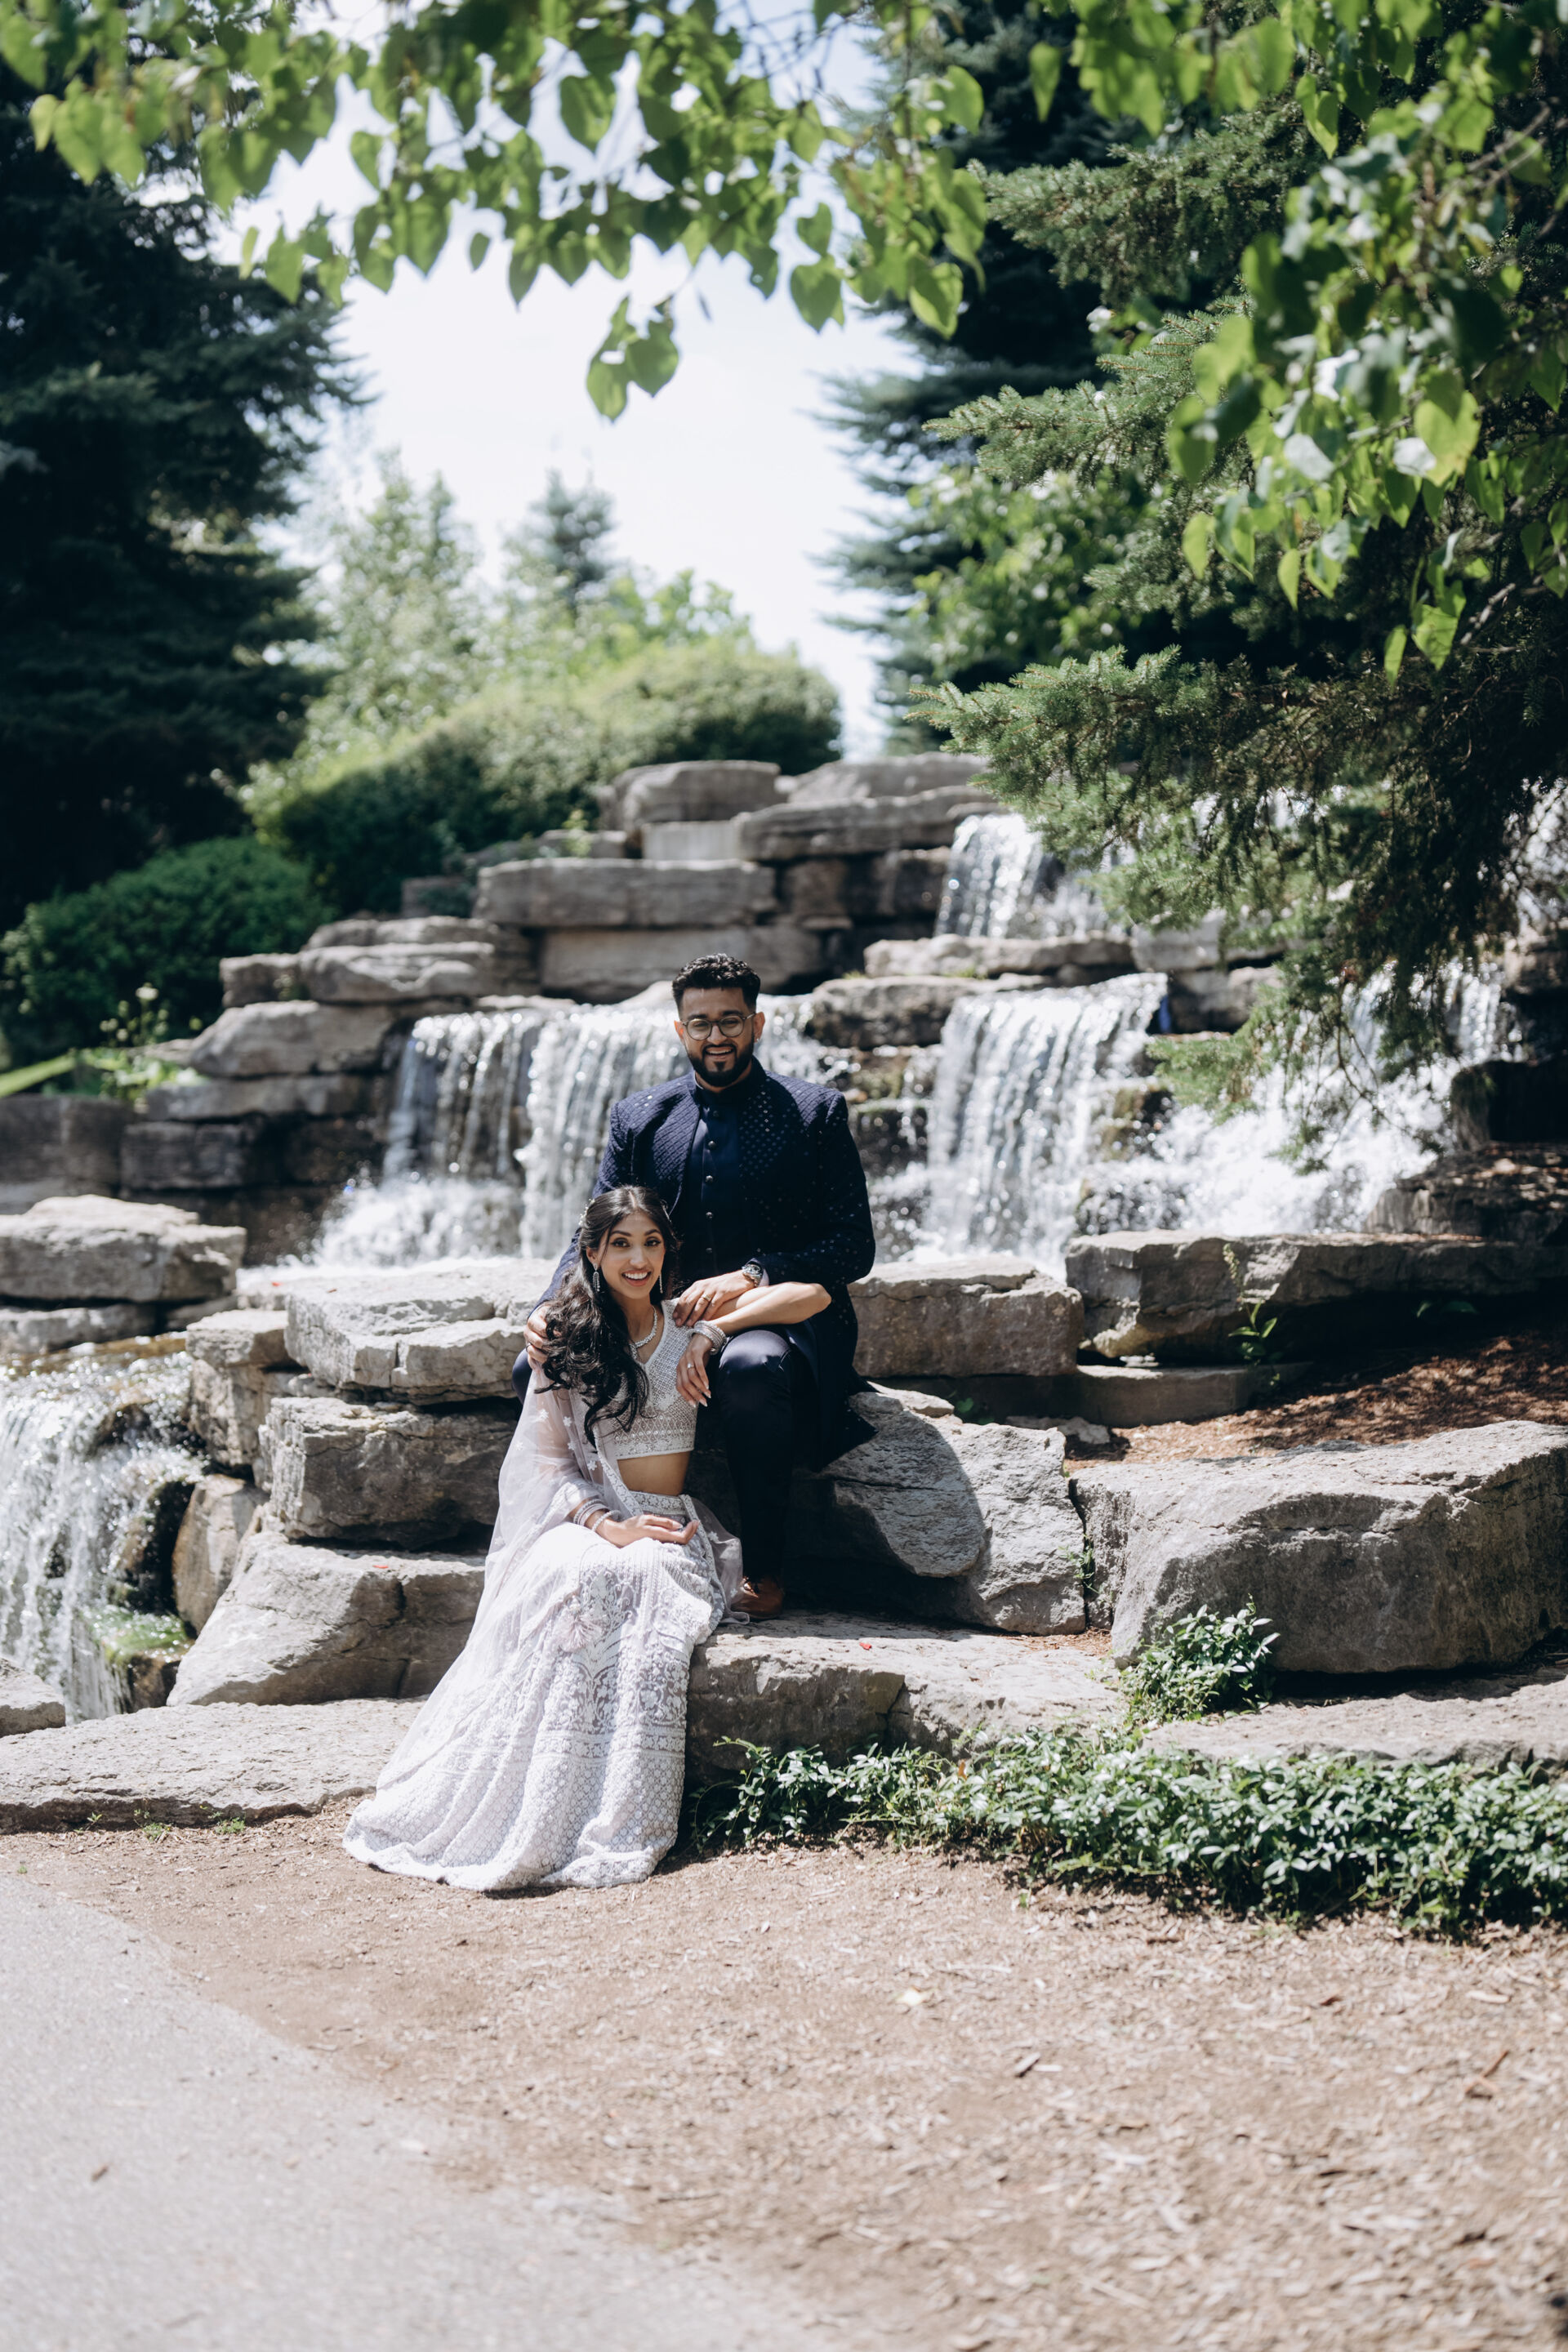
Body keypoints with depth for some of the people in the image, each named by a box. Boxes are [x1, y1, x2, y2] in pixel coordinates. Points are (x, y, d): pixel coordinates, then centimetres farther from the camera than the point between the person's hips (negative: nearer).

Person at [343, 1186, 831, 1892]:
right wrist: (607, 1526, -14)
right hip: (583, 1516, 0)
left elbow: (812, 1296, 5)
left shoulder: (689, 1324, 13)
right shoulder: (564, 1338, 11)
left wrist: (712, 1334, -5)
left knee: (645, 1578, -37)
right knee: (578, 1579, -37)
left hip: (667, 1525, 1)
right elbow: (549, 1462, 4)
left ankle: (617, 1827, -39)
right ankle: (529, 1820, -40)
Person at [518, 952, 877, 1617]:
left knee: (751, 1369, -40)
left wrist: (751, 1277, -19)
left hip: (777, 1322, -4)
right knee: (541, 1367, -19)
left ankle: (765, 1569, -22)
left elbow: (855, 1245, -4)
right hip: (660, 1327, 4)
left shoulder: (814, 1113, 1)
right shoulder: (639, 1119, 12)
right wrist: (548, 1310, -12)